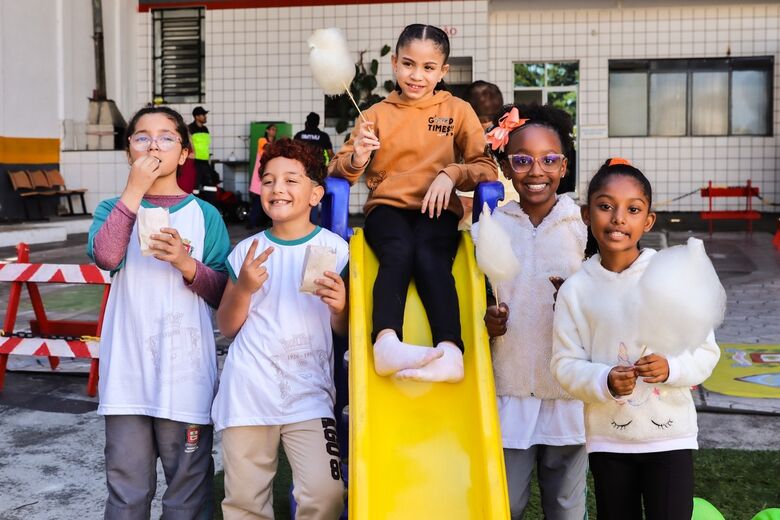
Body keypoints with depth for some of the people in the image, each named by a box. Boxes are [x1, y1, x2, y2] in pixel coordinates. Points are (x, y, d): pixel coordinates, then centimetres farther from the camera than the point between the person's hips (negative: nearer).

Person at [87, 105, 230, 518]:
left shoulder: (204, 214, 5)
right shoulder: (114, 209, 9)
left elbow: (223, 294, 0)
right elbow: (105, 255, -14)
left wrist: (186, 262, -16)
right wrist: (136, 188, -13)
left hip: (187, 371, -1)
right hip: (127, 372, 1)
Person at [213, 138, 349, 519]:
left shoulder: (334, 248, 0)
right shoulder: (247, 250, 5)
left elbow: (344, 332, 3)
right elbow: (228, 327, 8)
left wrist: (340, 306, -18)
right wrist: (244, 287, -10)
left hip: (309, 391, -1)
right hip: (248, 391, 2)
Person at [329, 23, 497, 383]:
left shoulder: (458, 111, 13)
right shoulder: (378, 113, 13)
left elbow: (486, 169, 6)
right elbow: (338, 170, 9)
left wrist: (451, 173, -14)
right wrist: (356, 159, -15)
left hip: (436, 209, 0)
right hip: (387, 206, 0)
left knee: (429, 256, -32)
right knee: (400, 251, -33)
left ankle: (451, 351, -46)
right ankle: (386, 344, -49)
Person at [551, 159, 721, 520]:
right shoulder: (576, 289, -6)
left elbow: (706, 352, -4)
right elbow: (565, 365, -5)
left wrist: (672, 368, -23)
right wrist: (604, 382, -23)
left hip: (671, 435, -1)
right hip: (607, 439, 1)